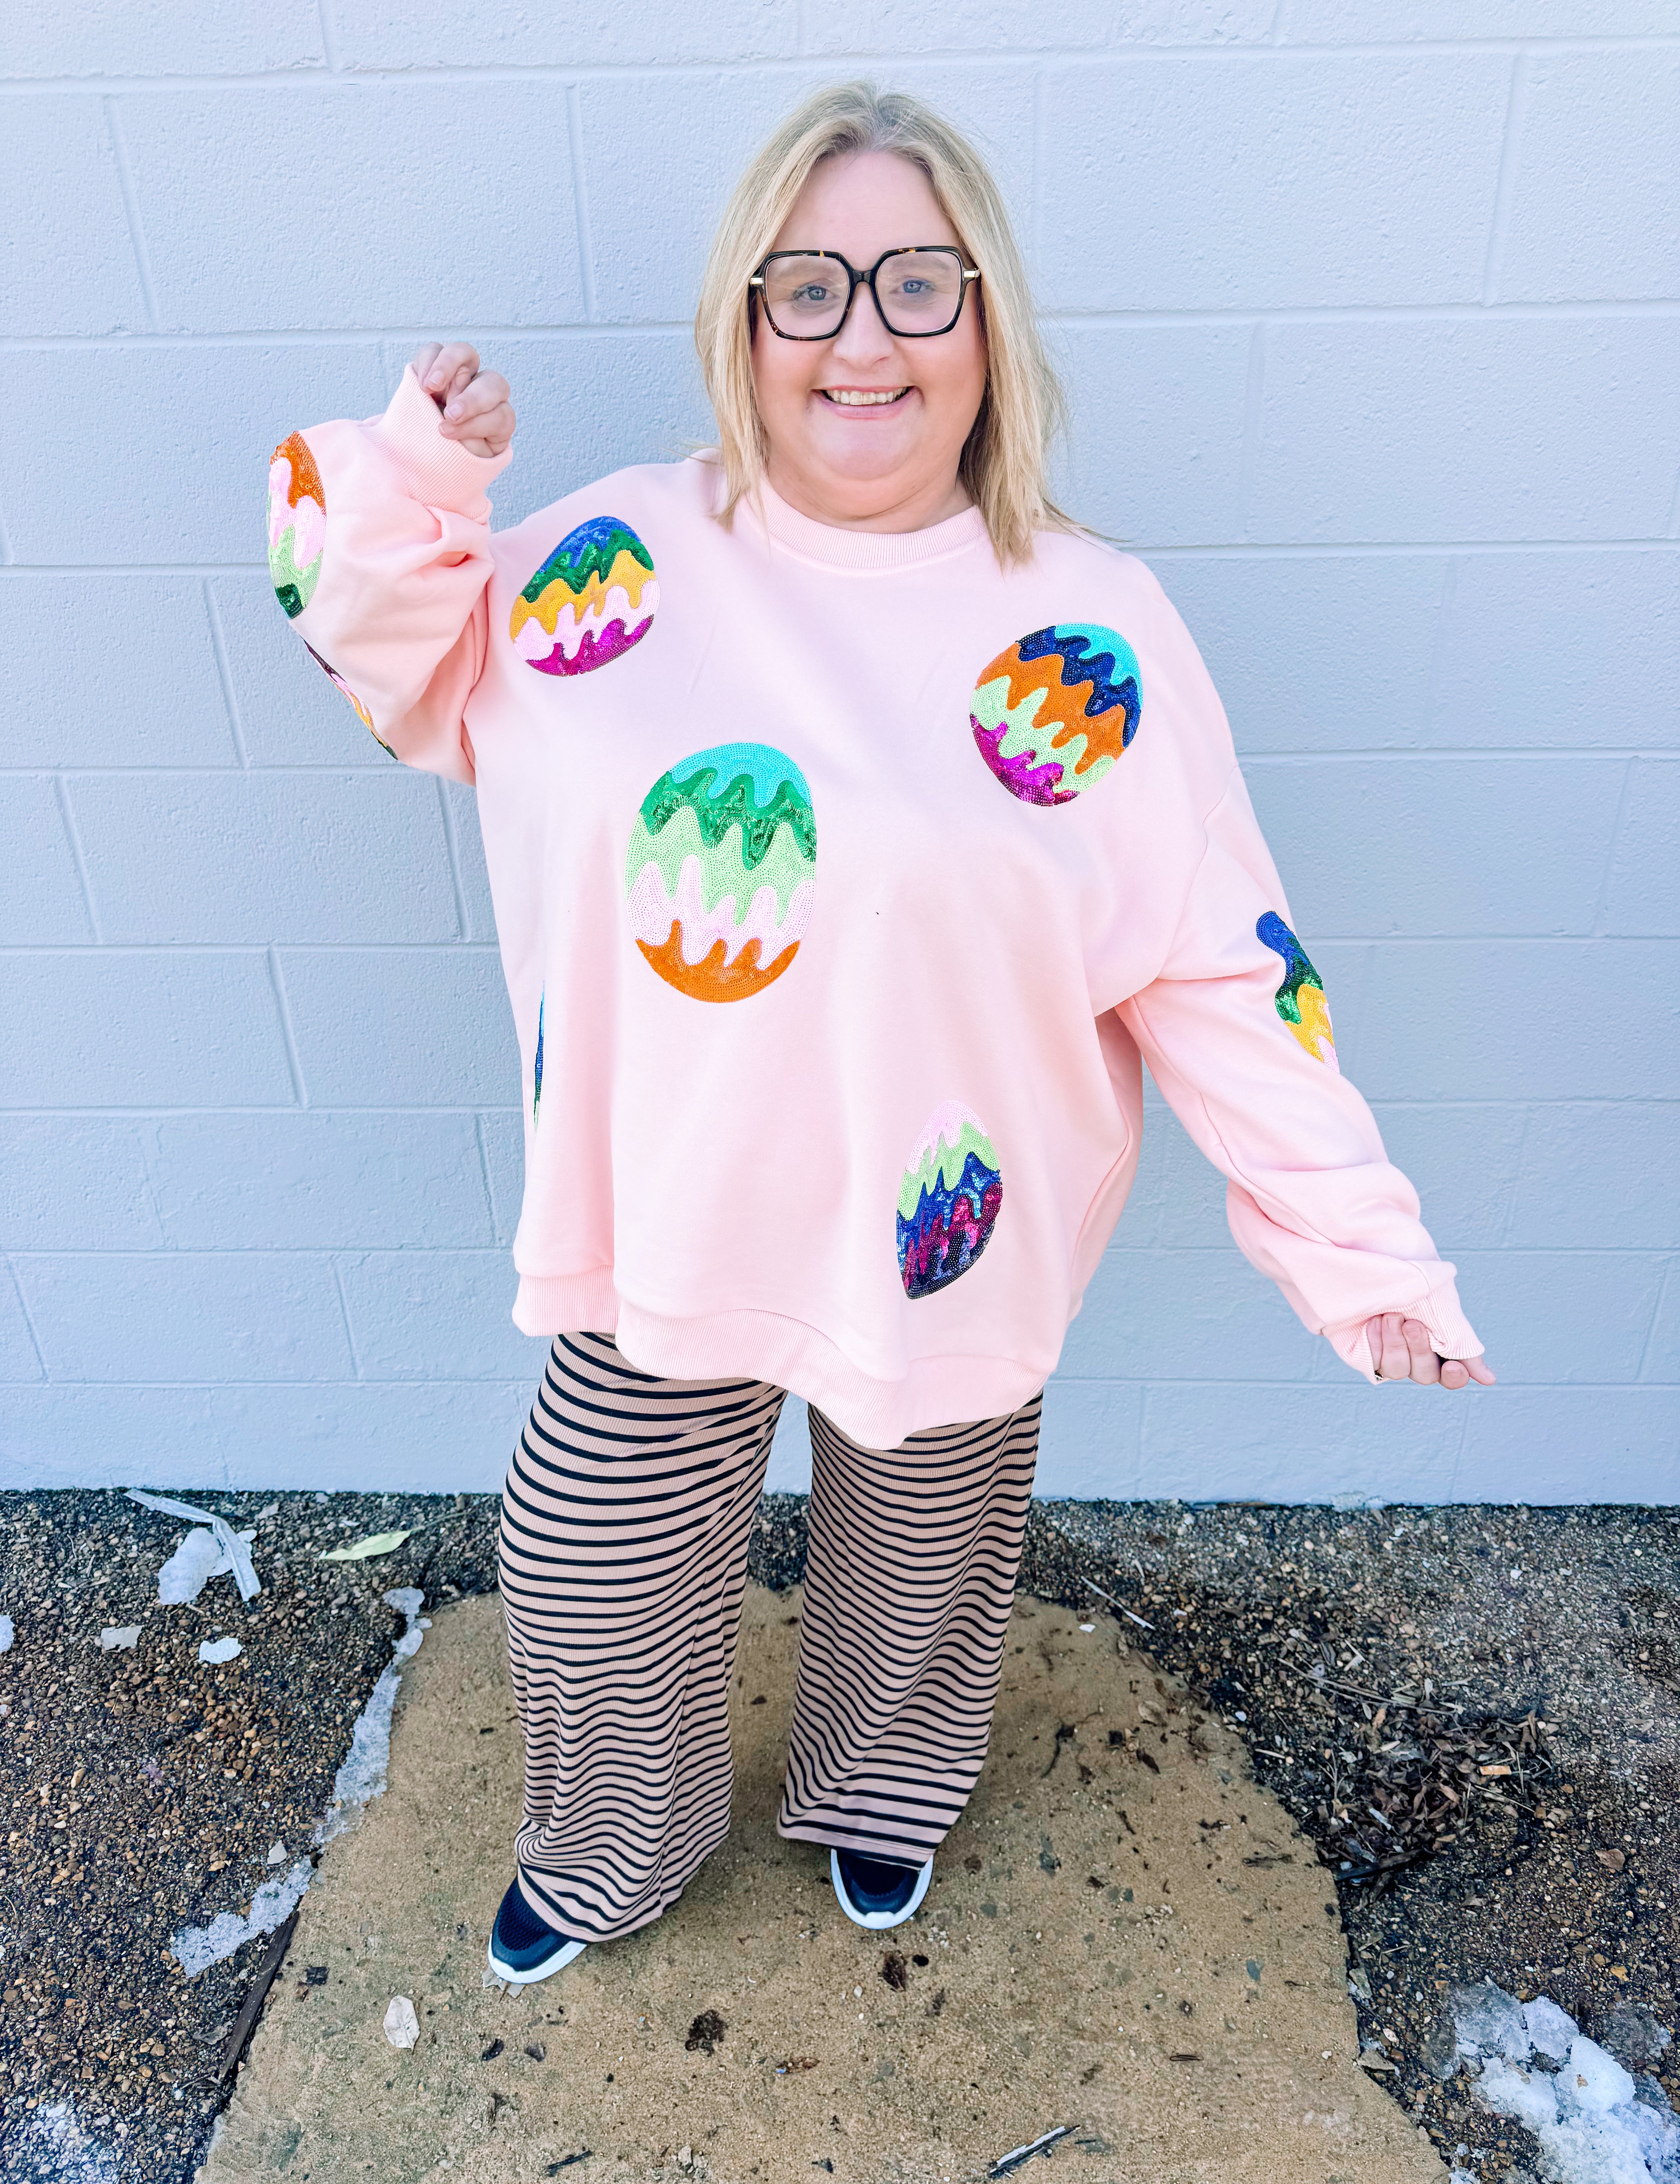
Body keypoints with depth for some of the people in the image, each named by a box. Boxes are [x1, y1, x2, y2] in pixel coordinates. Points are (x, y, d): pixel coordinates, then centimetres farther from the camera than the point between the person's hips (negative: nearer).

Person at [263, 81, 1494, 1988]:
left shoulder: (1090, 628, -12)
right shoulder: (619, 557, -6)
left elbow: (1217, 966, -9)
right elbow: (399, 666, 11)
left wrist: (1360, 1245, -10)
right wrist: (407, 481, -8)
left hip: (947, 1245, -1)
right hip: (667, 1220, 2)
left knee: (919, 1575, 25)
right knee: (590, 1582, 18)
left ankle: (879, 1794, 63)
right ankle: (605, 1858, 55)